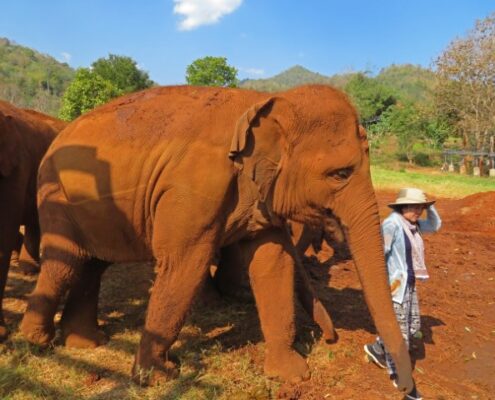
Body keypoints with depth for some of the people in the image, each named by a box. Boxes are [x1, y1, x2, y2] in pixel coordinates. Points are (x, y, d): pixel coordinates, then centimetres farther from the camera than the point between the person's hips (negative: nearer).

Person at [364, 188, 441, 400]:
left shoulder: (413, 224, 6)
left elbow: (435, 225, 21)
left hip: (409, 284, 9)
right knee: (399, 333, 3)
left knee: (413, 327, 19)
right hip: (394, 286, -9)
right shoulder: (392, 223, -20)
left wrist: (429, 206, 4)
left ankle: (376, 349, 37)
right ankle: (399, 375, 22)